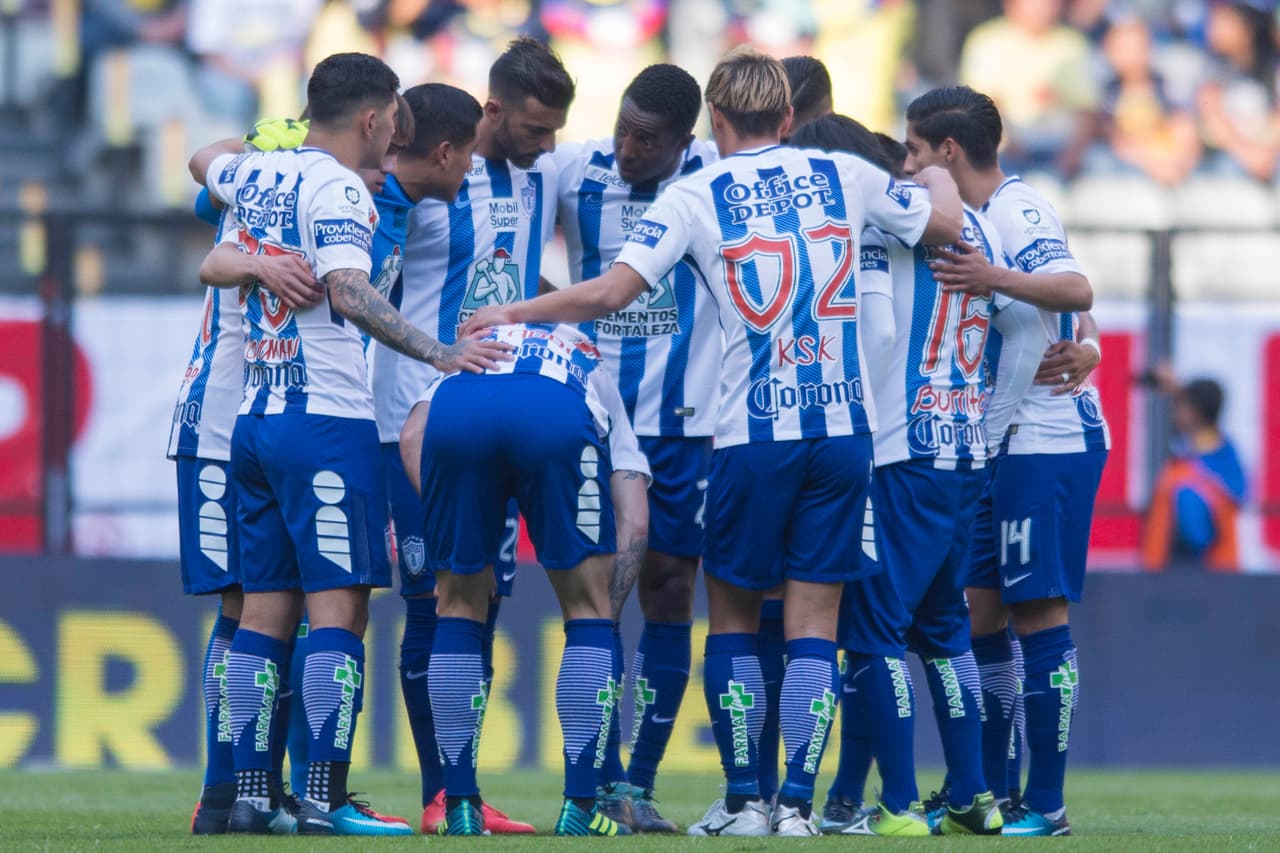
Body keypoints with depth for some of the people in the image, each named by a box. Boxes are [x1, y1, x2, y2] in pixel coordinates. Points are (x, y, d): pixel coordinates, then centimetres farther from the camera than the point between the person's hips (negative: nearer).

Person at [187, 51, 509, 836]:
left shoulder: (257, 176, 13)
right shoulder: (338, 190, -10)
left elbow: (205, 161, 37)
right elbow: (348, 294, -24)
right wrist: (440, 352, -28)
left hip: (256, 419, 8)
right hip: (328, 420, -8)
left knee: (267, 607, 9)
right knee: (339, 607, -8)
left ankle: (252, 793, 8)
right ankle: (325, 798, -14)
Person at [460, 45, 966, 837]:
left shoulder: (695, 196, -3)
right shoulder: (843, 175, 5)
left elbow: (610, 292, -10)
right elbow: (946, 224, 19)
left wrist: (510, 315, 3)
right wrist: (940, 178, 42)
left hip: (753, 435, -2)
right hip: (844, 428, 2)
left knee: (734, 614, 11)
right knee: (814, 623, 4)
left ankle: (743, 800, 10)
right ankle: (798, 802, -2)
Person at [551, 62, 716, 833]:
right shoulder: (574, 171, -2)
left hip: (688, 423, 0)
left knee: (669, 596, 3)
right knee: (604, 588, -7)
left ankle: (639, 786, 11)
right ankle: (601, 782, -2)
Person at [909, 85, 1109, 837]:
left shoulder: (1017, 210, -13)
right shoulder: (978, 215, 16)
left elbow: (1077, 290, -30)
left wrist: (995, 279, -44)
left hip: (1049, 440, -10)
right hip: (999, 446, 10)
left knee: (1038, 609, -8)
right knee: (981, 611, 10)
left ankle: (1047, 802, -5)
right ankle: (988, 791, 15)